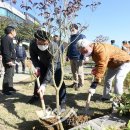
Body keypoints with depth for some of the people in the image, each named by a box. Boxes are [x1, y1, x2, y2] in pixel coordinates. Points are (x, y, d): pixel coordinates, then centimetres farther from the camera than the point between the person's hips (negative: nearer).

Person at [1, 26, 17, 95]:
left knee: (11, 74, 17)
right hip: (8, 60, -11)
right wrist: (8, 60, -25)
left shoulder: (9, 39, 18)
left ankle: (10, 87, 28)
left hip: (11, 60, 11)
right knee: (8, 74, -8)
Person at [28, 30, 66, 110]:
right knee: (38, 79, 13)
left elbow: (51, 67, -45)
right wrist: (37, 67, -29)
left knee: (59, 81, -16)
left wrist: (44, 84, -49)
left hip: (55, 63, -4)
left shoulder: (54, 47, -44)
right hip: (43, 63, 4)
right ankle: (36, 96, 36)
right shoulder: (33, 44, -31)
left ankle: (62, 101, -4)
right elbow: (33, 57, -9)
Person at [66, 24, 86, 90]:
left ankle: (80, 84, 11)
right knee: (73, 71, 15)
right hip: (72, 57, 7)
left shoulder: (82, 36, -7)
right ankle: (75, 82, 28)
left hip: (79, 57, -7)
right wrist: (67, 55, 25)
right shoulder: (71, 37, 15)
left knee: (79, 72, -1)